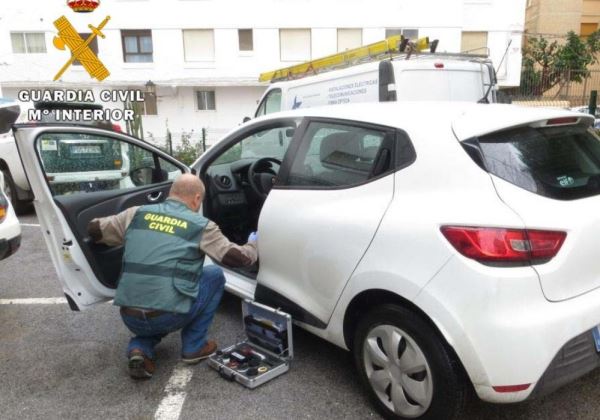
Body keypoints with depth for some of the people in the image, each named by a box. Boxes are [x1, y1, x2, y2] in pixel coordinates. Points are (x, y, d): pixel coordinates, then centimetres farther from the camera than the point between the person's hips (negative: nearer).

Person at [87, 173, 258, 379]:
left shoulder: (137, 214, 9)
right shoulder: (201, 225, 0)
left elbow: (94, 229, 20)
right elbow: (237, 257, 3)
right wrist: (253, 244, 26)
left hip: (130, 318, 5)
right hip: (168, 316, -4)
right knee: (215, 275, 19)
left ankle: (140, 348, 7)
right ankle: (194, 346, 19)